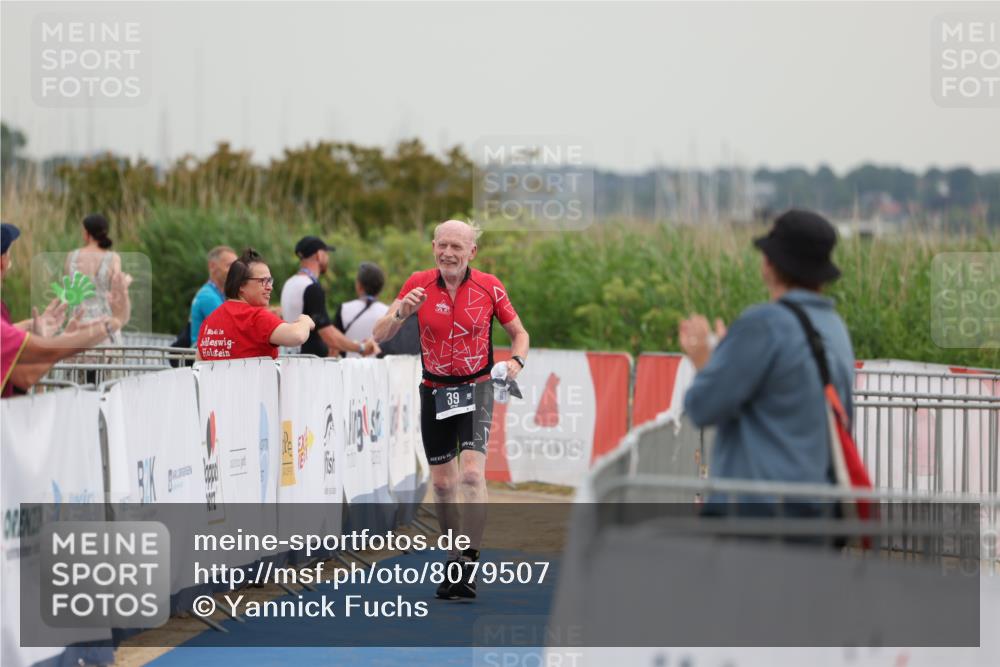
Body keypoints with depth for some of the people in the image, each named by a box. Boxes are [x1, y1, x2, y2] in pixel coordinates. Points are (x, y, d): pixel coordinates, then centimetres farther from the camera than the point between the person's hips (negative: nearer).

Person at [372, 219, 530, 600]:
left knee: (472, 473, -19)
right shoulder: (419, 285, -5)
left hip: (476, 389, -2)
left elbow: (518, 332, 7)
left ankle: (469, 562, -22)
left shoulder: (489, 287, -6)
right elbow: (380, 335, -8)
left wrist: (517, 361, -13)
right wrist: (401, 312, -28)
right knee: (442, 481, 8)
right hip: (434, 391, 2)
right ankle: (453, 558, 22)